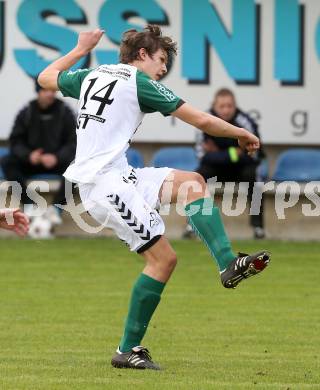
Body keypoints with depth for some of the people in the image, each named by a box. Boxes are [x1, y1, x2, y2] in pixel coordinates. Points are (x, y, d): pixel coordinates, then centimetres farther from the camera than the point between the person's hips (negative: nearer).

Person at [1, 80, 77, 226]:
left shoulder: (65, 112, -4)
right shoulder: (26, 113, 0)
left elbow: (73, 143, -6)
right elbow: (16, 141, 0)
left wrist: (57, 157, -23)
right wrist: (28, 155, -20)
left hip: (58, 161, -1)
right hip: (31, 162, 1)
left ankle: (56, 208, -29)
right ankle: (28, 205, -25)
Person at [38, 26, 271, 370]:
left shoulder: (91, 76, 16)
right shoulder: (139, 82, -5)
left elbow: (46, 77, 37)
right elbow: (201, 121, -3)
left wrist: (81, 49, 46)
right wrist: (243, 135, 12)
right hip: (107, 182, -9)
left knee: (191, 182, 7)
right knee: (163, 258, -10)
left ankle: (228, 264, -7)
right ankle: (127, 351, -5)